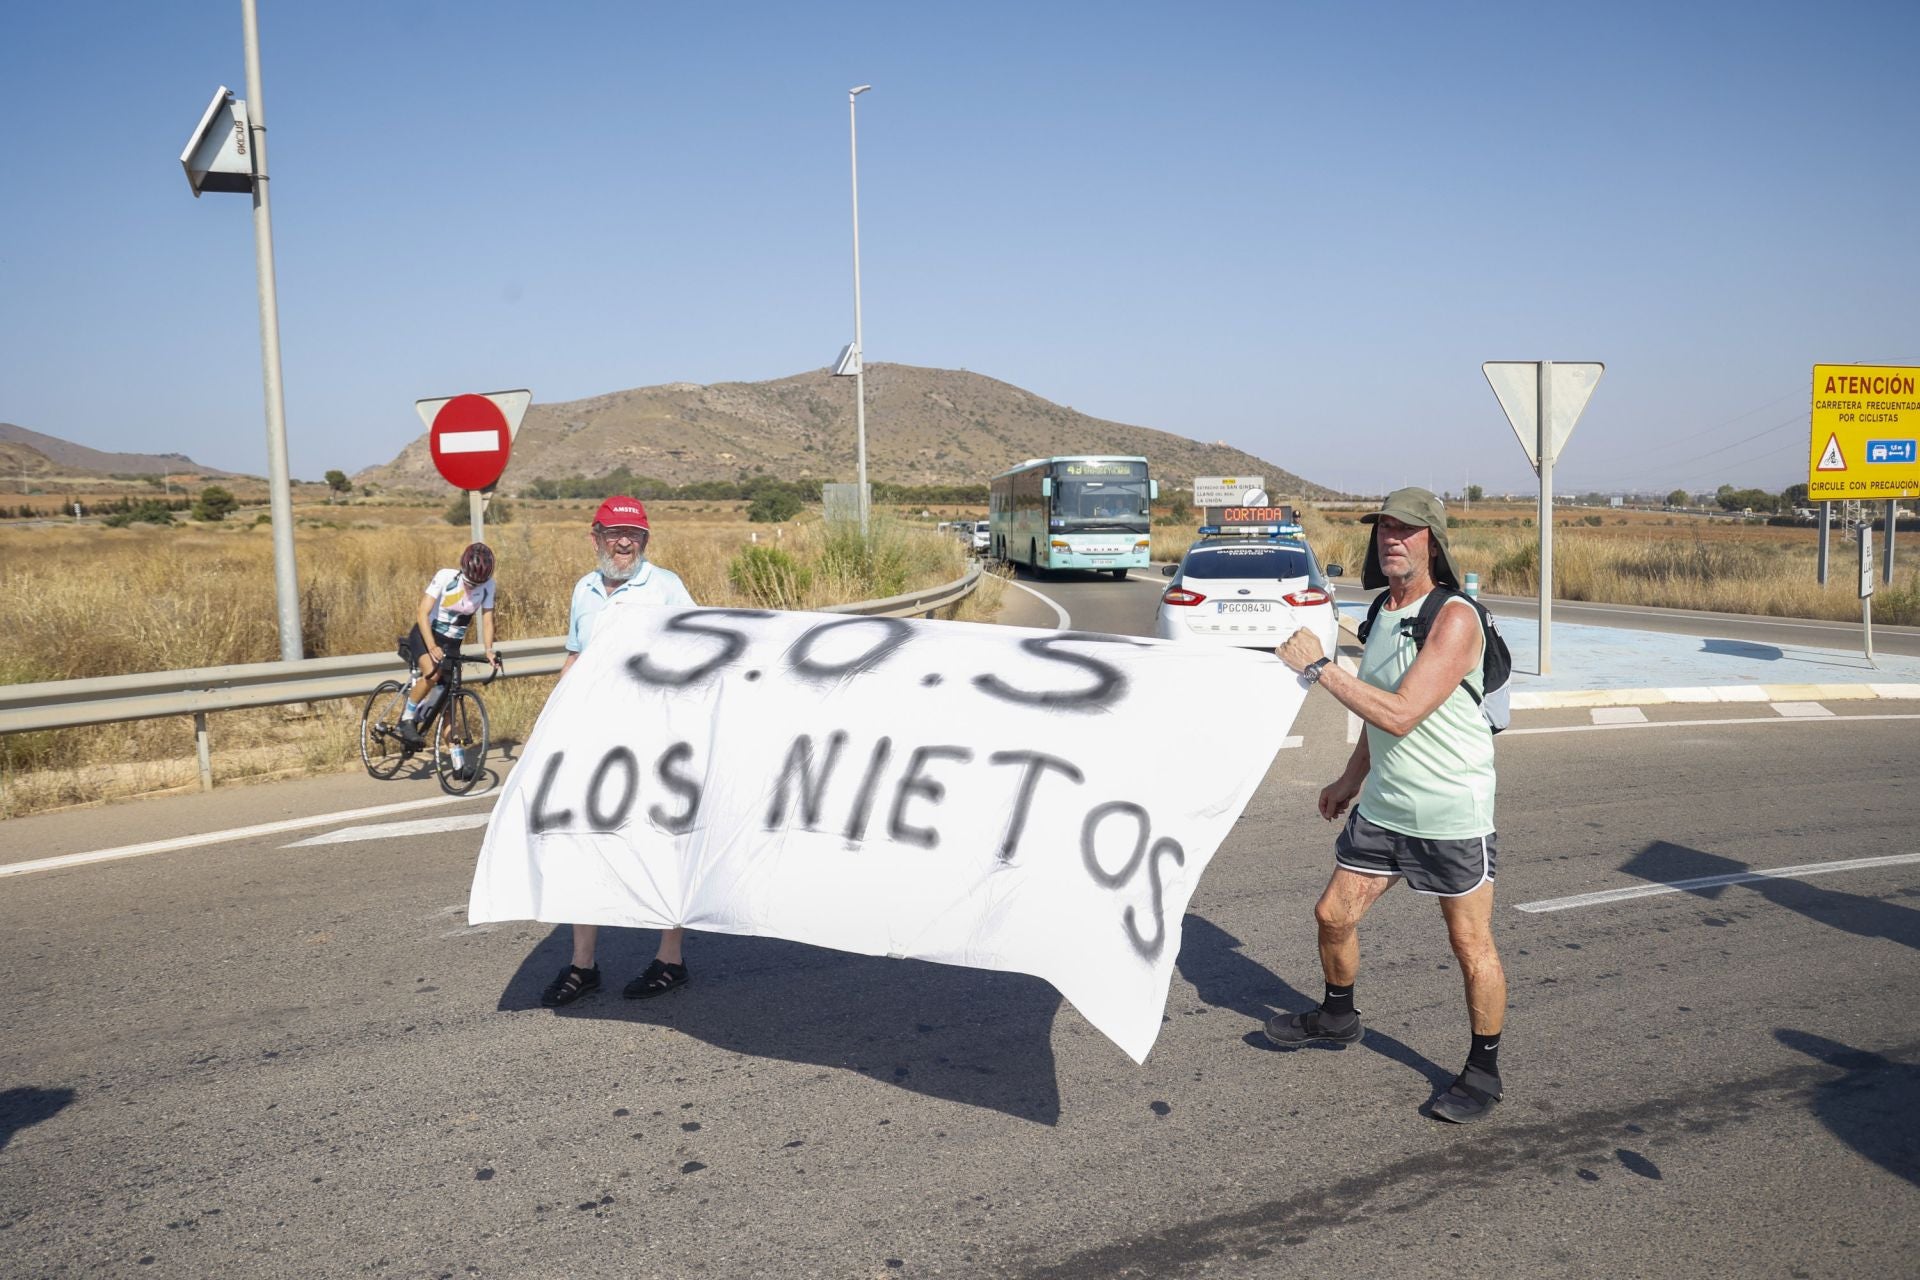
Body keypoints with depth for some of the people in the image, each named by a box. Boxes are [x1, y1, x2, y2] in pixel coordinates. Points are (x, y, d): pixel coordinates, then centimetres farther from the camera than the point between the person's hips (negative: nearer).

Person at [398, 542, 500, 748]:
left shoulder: (488, 585, -11)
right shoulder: (445, 577, -20)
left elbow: (487, 620, -7)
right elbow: (423, 613, -23)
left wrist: (489, 650, -24)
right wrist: (432, 647, -36)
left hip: (451, 643, 3)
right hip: (425, 635, -3)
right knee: (433, 673, -31)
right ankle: (407, 719, -13)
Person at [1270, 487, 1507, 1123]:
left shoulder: (1454, 619, -19)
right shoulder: (1383, 612, 8)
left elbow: (1400, 714, -27)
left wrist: (1319, 667, -23)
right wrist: (1351, 778, 24)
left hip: (1452, 814, -8)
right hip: (1381, 807, 8)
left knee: (1471, 944, 5)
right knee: (1333, 914, 13)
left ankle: (1483, 1071, 22)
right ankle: (1337, 1017, 38)